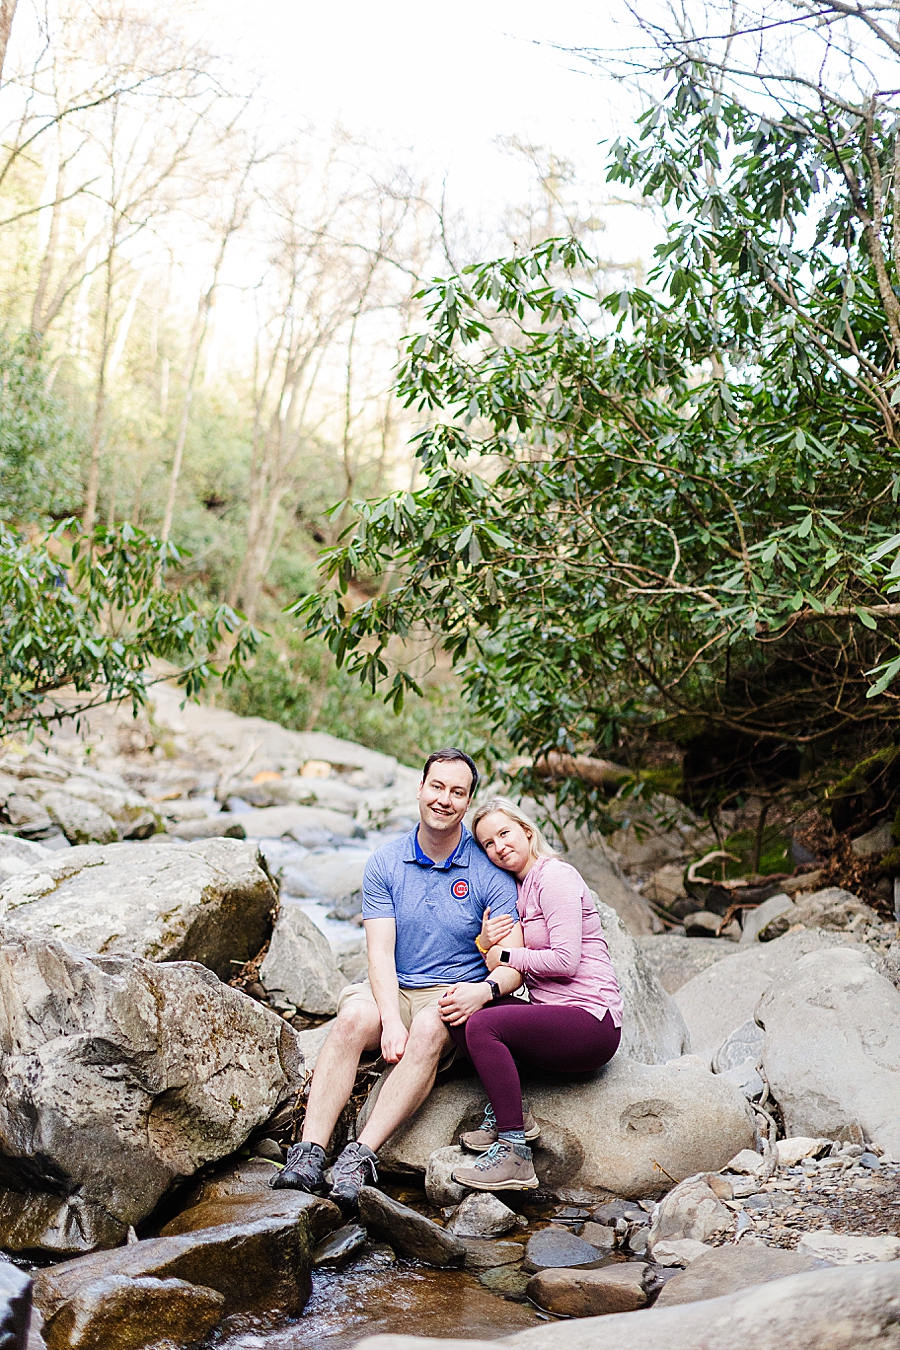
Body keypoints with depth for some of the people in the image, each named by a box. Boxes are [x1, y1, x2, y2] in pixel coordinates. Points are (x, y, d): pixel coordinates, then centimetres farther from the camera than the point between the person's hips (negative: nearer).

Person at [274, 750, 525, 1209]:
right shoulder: (384, 864, 2)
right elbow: (380, 952, -7)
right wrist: (391, 1020, -24)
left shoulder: (489, 872, -3)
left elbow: (514, 963, -6)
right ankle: (310, 1153, -36)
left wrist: (485, 990, -30)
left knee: (429, 1029, -35)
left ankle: (361, 1155, -42)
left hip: (455, 997, -2)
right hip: (395, 991, 2)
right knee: (353, 1018, -30)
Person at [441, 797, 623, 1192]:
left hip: (591, 1022, -9)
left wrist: (505, 956, -8)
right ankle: (506, 1115, -3)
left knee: (483, 1024, -26)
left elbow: (565, 960, -19)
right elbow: (507, 966, 12)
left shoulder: (555, 877, -9)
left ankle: (514, 1155, -23)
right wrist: (489, 942, -8)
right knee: (459, 1009, -5)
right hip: (556, 1018, 9)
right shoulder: (516, 887, 17)